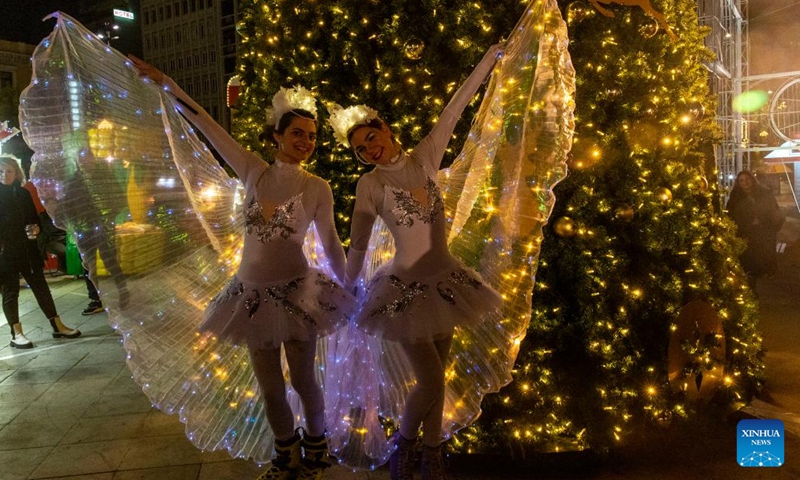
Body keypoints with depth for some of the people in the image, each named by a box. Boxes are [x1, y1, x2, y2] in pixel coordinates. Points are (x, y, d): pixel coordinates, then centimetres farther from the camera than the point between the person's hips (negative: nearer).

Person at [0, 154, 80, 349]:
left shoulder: (23, 193, 8)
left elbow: (34, 218, 13)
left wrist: (36, 228, -8)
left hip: (27, 249, 4)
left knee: (41, 287, 7)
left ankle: (58, 327, 13)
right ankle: (16, 334, 10)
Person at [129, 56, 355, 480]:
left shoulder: (317, 188, -5)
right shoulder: (254, 172, 1)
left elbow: (331, 245, 2)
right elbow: (206, 124, 4)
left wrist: (349, 291, 6)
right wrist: (162, 80, 7)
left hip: (296, 292, -3)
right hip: (253, 293, 3)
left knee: (303, 380, 9)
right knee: (269, 387, 12)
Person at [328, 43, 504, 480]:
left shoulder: (424, 158, 1)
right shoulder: (370, 185, -8)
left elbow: (455, 107, 2)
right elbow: (358, 245, 0)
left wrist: (491, 56, 7)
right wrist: (347, 288, 7)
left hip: (445, 280, 4)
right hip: (407, 289, -4)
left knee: (435, 378, 12)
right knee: (431, 381, -4)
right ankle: (403, 444, 24)